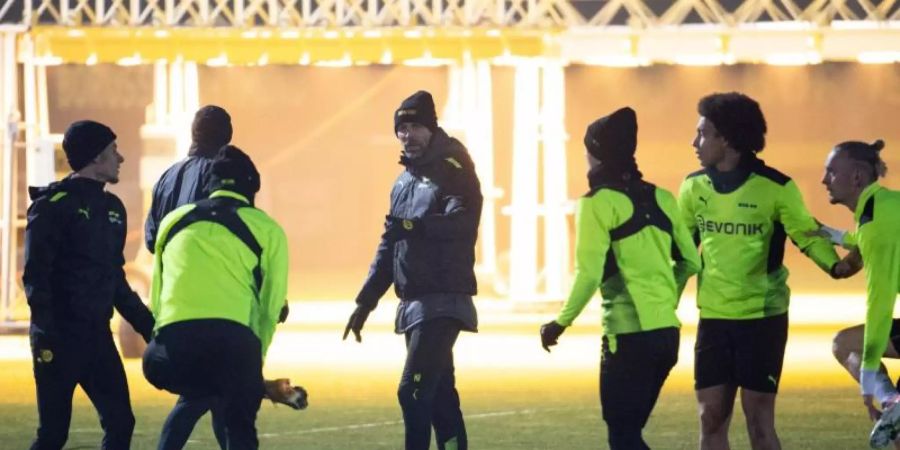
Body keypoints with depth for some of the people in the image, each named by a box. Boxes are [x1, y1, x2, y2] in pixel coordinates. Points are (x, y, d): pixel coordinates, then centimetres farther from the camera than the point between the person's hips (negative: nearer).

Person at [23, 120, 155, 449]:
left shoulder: (112, 208, 14)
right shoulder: (53, 206, -10)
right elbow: (35, 276, -15)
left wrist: (145, 323, 20)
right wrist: (46, 334, -23)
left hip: (97, 335, 8)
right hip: (60, 337, -8)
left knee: (120, 423, 3)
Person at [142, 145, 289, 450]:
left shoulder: (173, 221, 24)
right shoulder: (266, 229, 16)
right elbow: (270, 306, 18)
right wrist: (252, 367, 30)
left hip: (172, 341, 1)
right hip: (234, 340, -1)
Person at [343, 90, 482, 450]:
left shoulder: (453, 172, -7)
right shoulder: (404, 182, 18)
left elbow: (461, 221, -26)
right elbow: (388, 247, 23)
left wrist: (414, 226, -40)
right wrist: (365, 302, 20)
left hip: (443, 302, -8)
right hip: (413, 305, 8)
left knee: (413, 391, -17)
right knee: (439, 396, 9)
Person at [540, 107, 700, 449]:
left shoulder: (598, 202, -9)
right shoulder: (660, 199, 11)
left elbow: (589, 274, -15)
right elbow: (689, 262, 14)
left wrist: (561, 323, -5)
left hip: (629, 334, -7)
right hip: (666, 331, 7)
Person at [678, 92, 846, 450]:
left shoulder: (775, 188, -11)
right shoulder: (694, 187, 4)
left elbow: (807, 236, -8)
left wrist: (834, 265, -27)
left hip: (763, 317, -4)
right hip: (713, 319, 4)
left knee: (759, 421, -2)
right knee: (711, 418, 5)